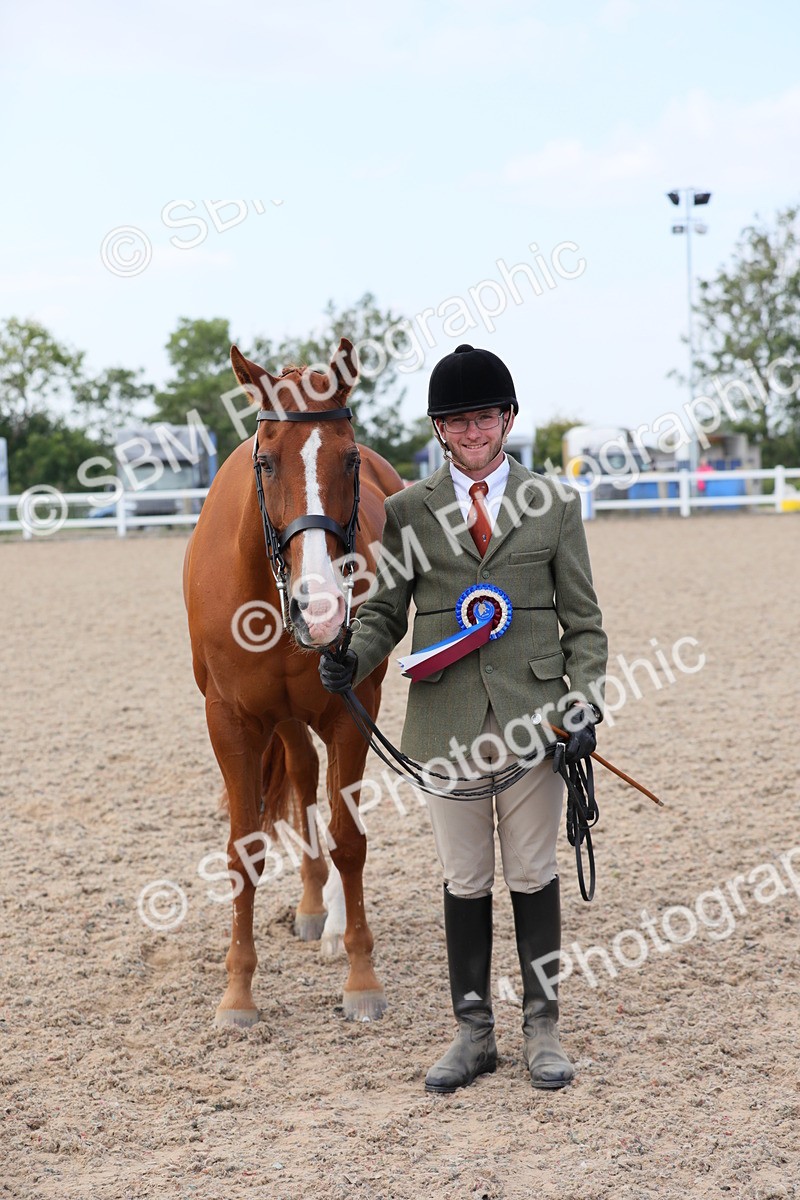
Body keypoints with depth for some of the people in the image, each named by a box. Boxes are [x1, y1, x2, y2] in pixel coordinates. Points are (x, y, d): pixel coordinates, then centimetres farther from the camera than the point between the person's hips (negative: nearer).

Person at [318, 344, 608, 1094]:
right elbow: (384, 611, 8)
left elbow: (582, 623, 4)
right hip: (446, 723, 1)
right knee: (464, 883, 9)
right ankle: (473, 1032, 22)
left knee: (532, 877, 8)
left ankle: (542, 1029, 21)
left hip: (533, 718, -1)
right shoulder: (406, 511, 6)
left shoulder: (553, 505, 4)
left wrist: (585, 703, -10)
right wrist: (352, 657, -13)